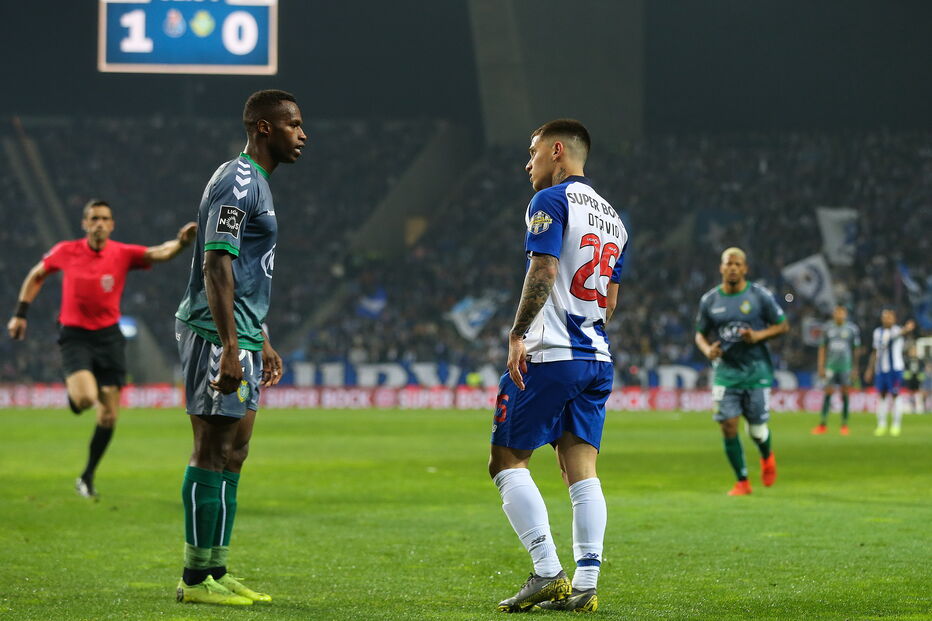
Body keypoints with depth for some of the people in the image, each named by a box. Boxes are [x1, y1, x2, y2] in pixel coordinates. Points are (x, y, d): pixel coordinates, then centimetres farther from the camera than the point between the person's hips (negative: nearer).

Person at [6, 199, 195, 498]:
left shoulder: (123, 254, -6)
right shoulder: (66, 252, -4)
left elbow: (160, 253, -22)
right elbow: (36, 276, 12)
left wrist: (181, 242, -42)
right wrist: (20, 313, 9)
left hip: (109, 336, 2)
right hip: (75, 336, -2)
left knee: (109, 417, 1)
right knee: (86, 398, -27)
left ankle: (88, 477, 19)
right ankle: (73, 392, 12)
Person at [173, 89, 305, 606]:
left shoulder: (255, 183, 19)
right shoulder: (237, 183, -13)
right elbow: (216, 266, -20)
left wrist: (261, 343, 27)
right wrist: (230, 348, -25)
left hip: (240, 339, 10)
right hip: (217, 337, -10)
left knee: (231, 457, 12)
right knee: (212, 456, -7)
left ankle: (216, 573, 17)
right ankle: (195, 580, -4)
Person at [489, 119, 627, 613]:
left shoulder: (551, 201, -6)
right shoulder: (611, 216, 20)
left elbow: (543, 272, -17)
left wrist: (517, 335, -17)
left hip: (550, 353, -8)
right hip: (597, 359, 8)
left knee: (507, 459, -1)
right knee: (581, 468, 5)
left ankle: (547, 573, -12)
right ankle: (585, 586, -2)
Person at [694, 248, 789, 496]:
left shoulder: (760, 296, -4)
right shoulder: (710, 300, 2)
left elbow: (783, 326, 1)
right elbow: (700, 334, 11)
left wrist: (759, 336, -16)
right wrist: (707, 350, -12)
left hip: (756, 370, -1)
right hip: (725, 371, 1)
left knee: (757, 429, 2)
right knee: (728, 427, -9)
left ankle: (767, 457, 38)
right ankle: (742, 482, 5)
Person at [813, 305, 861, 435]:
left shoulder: (852, 329, 1)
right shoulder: (828, 329, 7)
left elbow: (856, 350, 4)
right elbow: (823, 349, 11)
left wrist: (855, 368, 2)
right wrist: (821, 367, 5)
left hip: (846, 366, -1)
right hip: (831, 366, 2)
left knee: (845, 394, 0)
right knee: (828, 393, -2)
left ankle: (844, 425, 7)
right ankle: (823, 424, 1)